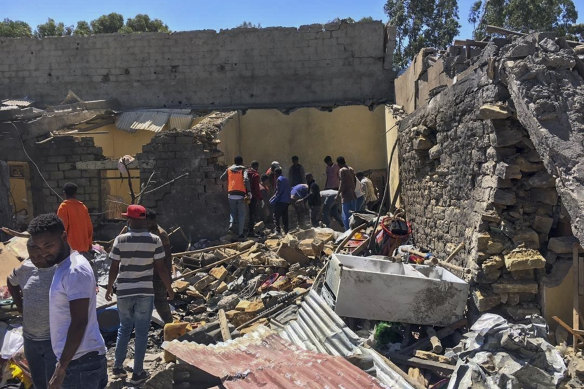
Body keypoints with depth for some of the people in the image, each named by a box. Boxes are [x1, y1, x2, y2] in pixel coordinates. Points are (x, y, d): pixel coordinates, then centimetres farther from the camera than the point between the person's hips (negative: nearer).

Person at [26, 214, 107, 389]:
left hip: (81, 361, -9)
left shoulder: (76, 271, -20)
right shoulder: (62, 266, 11)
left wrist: (61, 368, -20)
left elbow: (79, 324, -23)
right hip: (77, 357, 9)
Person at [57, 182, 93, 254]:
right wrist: (89, 244, 18)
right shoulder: (83, 206, 8)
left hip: (72, 247, -5)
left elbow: (63, 227, -11)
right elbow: (89, 227, 9)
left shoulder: (63, 207, -7)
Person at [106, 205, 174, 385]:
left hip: (124, 292, 2)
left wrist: (109, 288, 14)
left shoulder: (120, 240, -7)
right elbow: (161, 268, -8)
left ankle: (117, 367, 28)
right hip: (145, 292, -1)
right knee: (141, 331, 9)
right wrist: (169, 289, 5)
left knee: (124, 328, 21)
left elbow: (114, 268, -2)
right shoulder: (155, 240, -9)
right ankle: (137, 373, 16)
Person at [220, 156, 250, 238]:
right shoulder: (243, 170, 1)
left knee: (232, 212, 17)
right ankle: (240, 233, 5)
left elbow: (222, 178, 9)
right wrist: (248, 191, -15)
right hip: (240, 195, -3)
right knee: (241, 214, 6)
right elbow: (246, 179, -16)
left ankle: (231, 224, -8)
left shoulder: (229, 169, 10)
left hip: (231, 194, 3)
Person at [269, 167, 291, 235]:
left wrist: (273, 201, -10)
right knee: (285, 217, 13)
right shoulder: (286, 179, 15)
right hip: (287, 201, 8)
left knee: (276, 217, -5)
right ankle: (286, 231, 14)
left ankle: (277, 230, -13)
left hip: (280, 201, -8)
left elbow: (278, 192, -15)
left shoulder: (279, 179, -9)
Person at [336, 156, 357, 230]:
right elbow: (355, 181, 15)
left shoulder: (342, 170, -11)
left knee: (346, 217, -3)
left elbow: (342, 184, -16)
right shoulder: (351, 169, 13)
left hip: (346, 196, -8)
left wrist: (338, 194, -9)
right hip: (353, 196, 8)